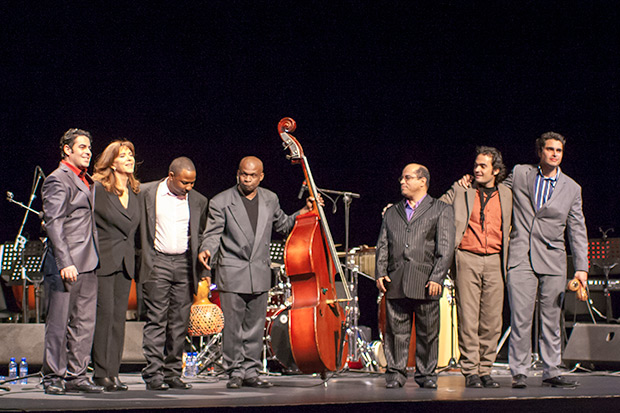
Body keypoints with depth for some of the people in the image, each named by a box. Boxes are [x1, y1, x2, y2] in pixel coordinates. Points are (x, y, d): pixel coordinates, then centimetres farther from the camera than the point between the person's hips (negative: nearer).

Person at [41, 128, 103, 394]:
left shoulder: (88, 181, 19)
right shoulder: (57, 180, -7)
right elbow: (53, 224, -15)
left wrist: (96, 258, 17)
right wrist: (65, 262, -22)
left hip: (88, 264, 8)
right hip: (65, 265, -8)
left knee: (85, 322, 8)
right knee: (58, 323, -2)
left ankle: (76, 375, 14)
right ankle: (53, 377, 6)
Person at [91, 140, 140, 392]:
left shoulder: (134, 191, 14)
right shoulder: (98, 189, -6)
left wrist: (131, 257, 14)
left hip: (125, 262, 6)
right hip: (103, 260, -6)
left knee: (119, 315, 4)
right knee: (104, 313, -7)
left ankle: (113, 373, 8)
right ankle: (100, 373, 0)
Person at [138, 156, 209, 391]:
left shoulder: (198, 201, 9)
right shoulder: (146, 193, -1)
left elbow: (202, 238, 15)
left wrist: (203, 271, 10)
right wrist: (143, 258, 0)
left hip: (185, 264, 3)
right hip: (157, 263, -3)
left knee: (179, 322, 4)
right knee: (156, 320, -7)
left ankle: (173, 374, 11)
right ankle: (153, 375, -6)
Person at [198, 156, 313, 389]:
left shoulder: (270, 200, 9)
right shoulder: (221, 202, -3)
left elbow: (282, 225, 21)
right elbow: (213, 234, -7)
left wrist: (302, 213, 8)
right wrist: (207, 250, -26)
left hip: (260, 274, 4)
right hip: (232, 274, -4)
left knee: (255, 326, 7)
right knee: (232, 326, -3)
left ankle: (250, 372, 16)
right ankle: (235, 372, 8)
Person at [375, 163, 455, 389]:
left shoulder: (441, 210, 8)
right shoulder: (391, 212, 21)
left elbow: (445, 248, 0)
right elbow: (383, 245, 17)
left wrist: (437, 278, -10)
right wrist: (380, 273, 2)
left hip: (425, 283, -3)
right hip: (395, 282, 3)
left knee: (427, 332, 2)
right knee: (396, 330, 1)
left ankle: (426, 374, 12)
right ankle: (395, 372, 8)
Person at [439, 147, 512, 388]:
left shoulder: (506, 195, 12)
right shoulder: (460, 191, 8)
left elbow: (509, 230, 20)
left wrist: (507, 260, 9)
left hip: (494, 262, 2)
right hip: (467, 260, -2)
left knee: (491, 321, 2)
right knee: (468, 320, -4)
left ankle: (485, 370, 12)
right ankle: (470, 372, 3)